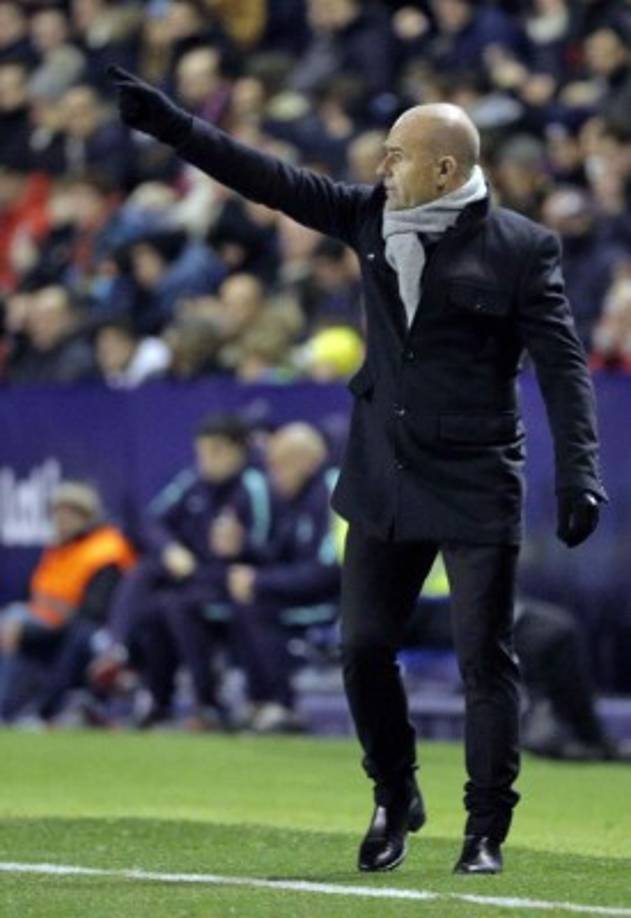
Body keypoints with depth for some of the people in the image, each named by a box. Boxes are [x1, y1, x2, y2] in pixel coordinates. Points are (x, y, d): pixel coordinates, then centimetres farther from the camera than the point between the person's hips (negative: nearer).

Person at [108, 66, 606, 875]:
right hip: (384, 479, 5)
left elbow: (564, 367, -11)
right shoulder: (371, 218, 4)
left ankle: (486, 832, 8)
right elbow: (273, 181, 5)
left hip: (476, 485, -5)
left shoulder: (520, 248, -10)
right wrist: (170, 124, 0)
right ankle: (394, 798, 27)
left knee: (484, 661, -2)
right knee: (363, 645, 7)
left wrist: (578, 476, -19)